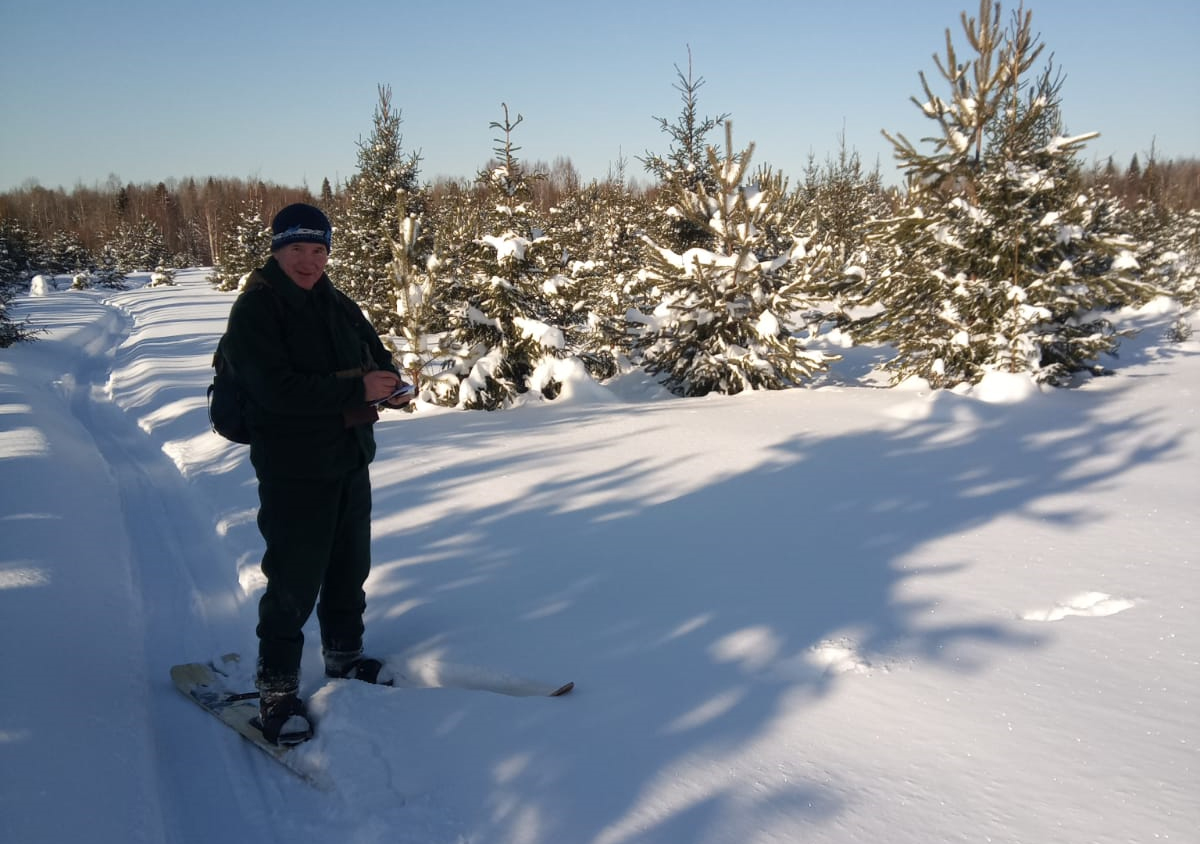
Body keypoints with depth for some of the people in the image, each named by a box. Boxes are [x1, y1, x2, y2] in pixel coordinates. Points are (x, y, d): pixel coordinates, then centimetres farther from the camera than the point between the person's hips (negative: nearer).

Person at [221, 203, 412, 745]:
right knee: (294, 583, -2)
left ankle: (344, 657, 37)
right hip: (293, 471, -7)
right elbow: (278, 389, -25)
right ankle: (276, 688, 14)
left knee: (349, 568, 19)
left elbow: (377, 357, 15)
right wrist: (354, 390, -27)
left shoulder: (337, 306, 9)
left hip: (350, 462, 7)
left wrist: (389, 383, -9)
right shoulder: (255, 309, -14)